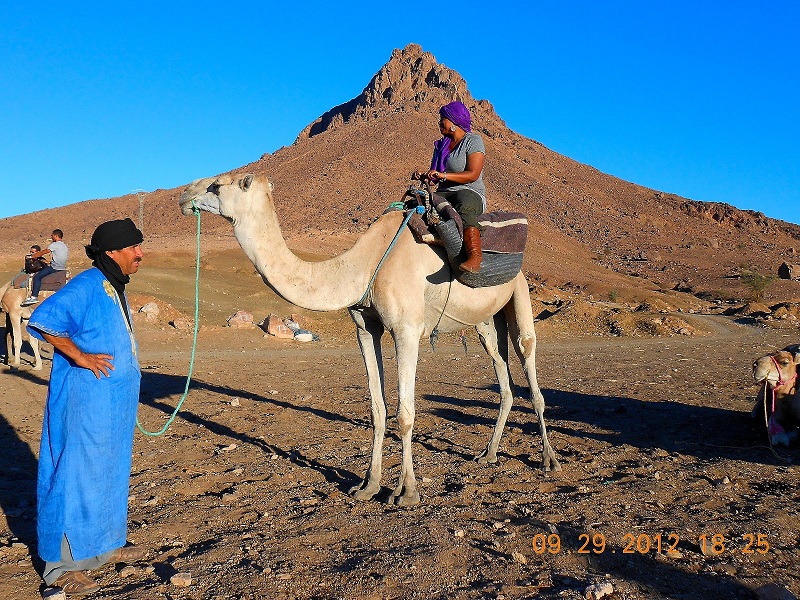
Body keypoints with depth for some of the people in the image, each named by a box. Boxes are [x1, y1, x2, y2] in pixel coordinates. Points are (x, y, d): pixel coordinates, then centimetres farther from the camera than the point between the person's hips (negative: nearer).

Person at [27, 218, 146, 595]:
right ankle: (61, 563, 12)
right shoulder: (86, 286, -17)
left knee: (109, 472, 18)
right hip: (85, 400, -9)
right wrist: (79, 357, -24)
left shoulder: (114, 289, 12)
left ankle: (104, 545, 33)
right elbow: (42, 320, -27)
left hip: (113, 402, 10)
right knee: (77, 474, -1)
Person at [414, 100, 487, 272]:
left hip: (471, 193, -7)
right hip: (443, 194, 7)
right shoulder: (442, 144, 21)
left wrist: (443, 175, -20)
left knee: (464, 208, -42)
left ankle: (474, 256, -52)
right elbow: (436, 177, 23)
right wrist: (424, 176, -1)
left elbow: (473, 174, -12)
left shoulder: (473, 140, 0)